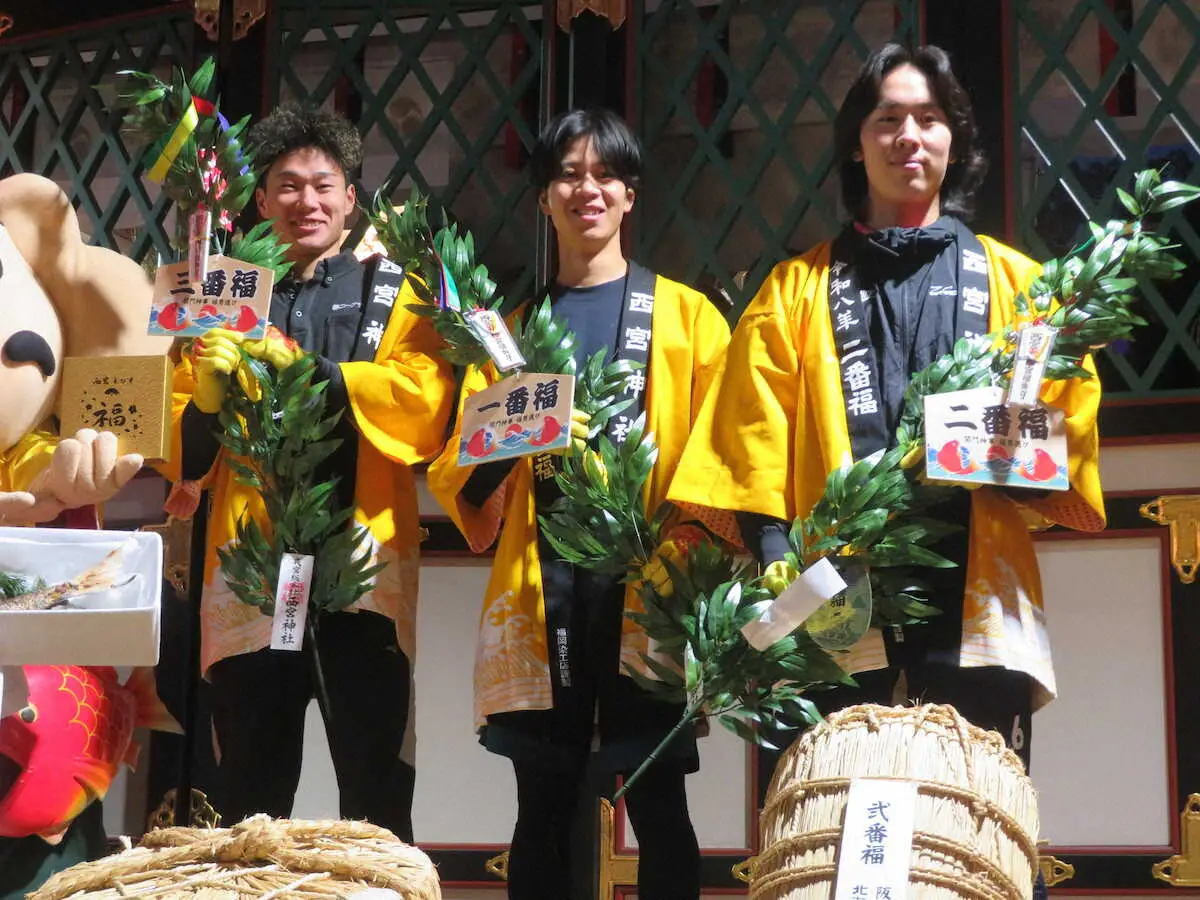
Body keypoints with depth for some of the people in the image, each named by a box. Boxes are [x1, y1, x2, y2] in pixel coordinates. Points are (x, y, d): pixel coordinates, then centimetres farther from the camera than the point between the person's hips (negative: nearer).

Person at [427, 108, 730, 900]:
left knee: (658, 807, -1)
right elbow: (460, 474, 10)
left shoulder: (687, 314, 9)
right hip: (540, 593, 2)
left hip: (648, 588, -2)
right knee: (543, 811, 4)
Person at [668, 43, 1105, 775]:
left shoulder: (1015, 281, 16)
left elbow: (1072, 421, 10)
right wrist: (779, 567, -8)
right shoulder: (797, 289, 17)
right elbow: (756, 446, 7)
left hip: (976, 602, 0)